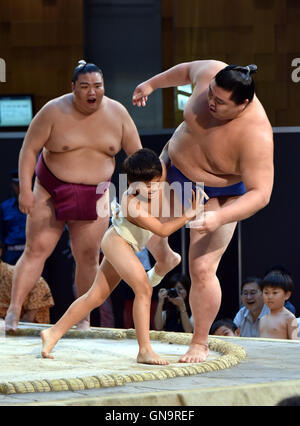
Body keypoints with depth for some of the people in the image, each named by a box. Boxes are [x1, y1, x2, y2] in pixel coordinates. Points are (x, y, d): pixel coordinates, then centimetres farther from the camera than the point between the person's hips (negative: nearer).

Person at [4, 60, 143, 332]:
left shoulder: (117, 114, -5)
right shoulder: (54, 112, -13)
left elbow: (136, 153, 3)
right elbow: (29, 149, -10)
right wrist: (25, 190, -18)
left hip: (93, 197, 2)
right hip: (51, 193, -2)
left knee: (88, 256, -2)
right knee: (36, 250, -9)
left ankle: (84, 319, 8)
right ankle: (13, 313, -11)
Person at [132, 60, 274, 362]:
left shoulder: (255, 135, -39)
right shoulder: (210, 73, -25)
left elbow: (260, 194, -37)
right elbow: (188, 70, 1)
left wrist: (220, 217, -49)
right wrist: (152, 84, 15)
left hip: (217, 197, -6)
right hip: (176, 164, 6)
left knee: (202, 270, -10)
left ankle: (200, 343, 9)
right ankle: (163, 261, 51)